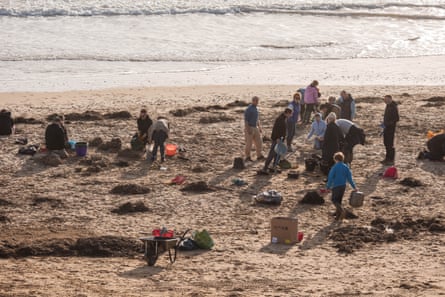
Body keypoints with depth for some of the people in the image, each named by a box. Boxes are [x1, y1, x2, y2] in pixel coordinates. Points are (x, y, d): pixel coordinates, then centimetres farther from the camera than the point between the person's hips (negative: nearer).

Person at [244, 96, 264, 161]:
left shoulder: (256, 108, 11)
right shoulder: (248, 109, -16)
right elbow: (246, 120, -19)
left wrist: (259, 127, 19)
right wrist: (248, 129, -24)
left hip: (255, 128, 8)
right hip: (249, 128, -8)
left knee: (259, 142, 5)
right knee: (249, 143, -2)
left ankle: (259, 156, 10)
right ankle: (248, 157, 8)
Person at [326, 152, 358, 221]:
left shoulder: (334, 167, -13)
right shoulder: (346, 167, 1)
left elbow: (330, 178, -12)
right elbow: (349, 178, 1)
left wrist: (328, 187, -2)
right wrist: (354, 187, 7)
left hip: (336, 187, -5)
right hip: (343, 186, 5)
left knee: (334, 200, 6)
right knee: (339, 201, 15)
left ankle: (342, 211, -19)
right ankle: (337, 217, 17)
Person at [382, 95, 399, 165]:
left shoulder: (393, 107, -19)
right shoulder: (388, 106, 11)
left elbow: (396, 119, -22)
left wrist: (387, 124, -22)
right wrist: (384, 123, 10)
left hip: (391, 128, -10)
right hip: (386, 127, 10)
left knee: (390, 144, -5)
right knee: (386, 143, 17)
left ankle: (391, 160, 1)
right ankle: (388, 158, 27)